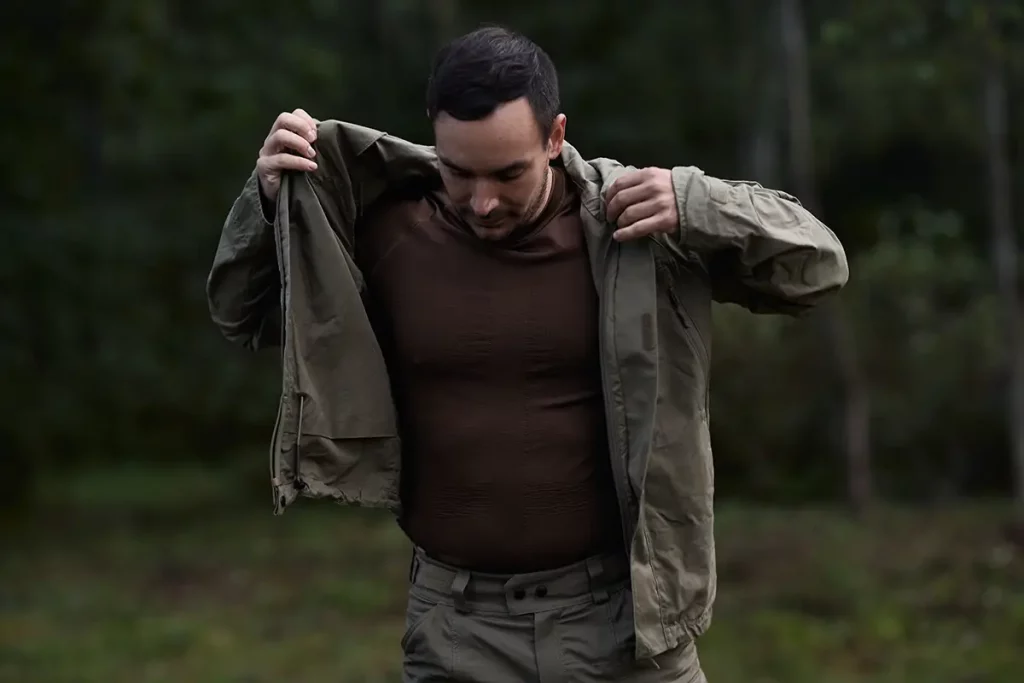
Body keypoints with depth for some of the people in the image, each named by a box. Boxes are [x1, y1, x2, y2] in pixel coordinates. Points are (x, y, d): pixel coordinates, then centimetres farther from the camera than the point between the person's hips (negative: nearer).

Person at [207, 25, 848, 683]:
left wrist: (697, 204, -19)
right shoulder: (390, 232, -2)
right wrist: (267, 200, -7)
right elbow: (242, 316, 11)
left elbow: (819, 265, -2)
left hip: (619, 611, -1)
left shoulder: (637, 216, -7)